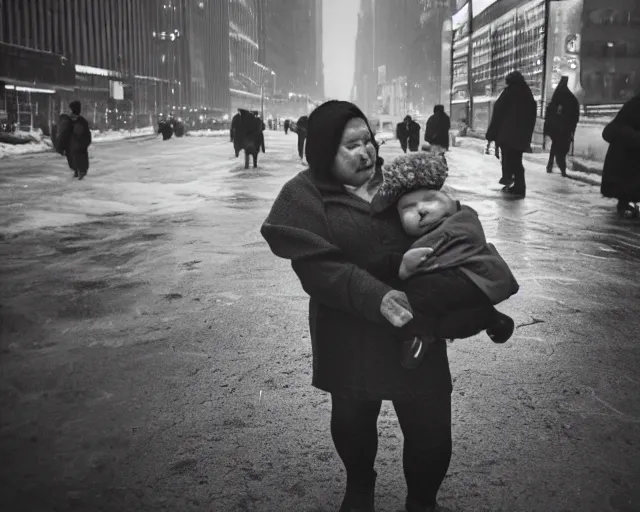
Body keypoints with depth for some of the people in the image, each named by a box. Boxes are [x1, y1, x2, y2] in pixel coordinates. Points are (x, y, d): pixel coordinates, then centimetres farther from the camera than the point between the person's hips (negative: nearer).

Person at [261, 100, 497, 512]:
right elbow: (316, 267, -18)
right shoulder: (305, 195, -7)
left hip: (417, 326, 3)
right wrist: (376, 296, -29)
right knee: (352, 420, 19)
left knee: (430, 429, 6)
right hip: (351, 335, -2)